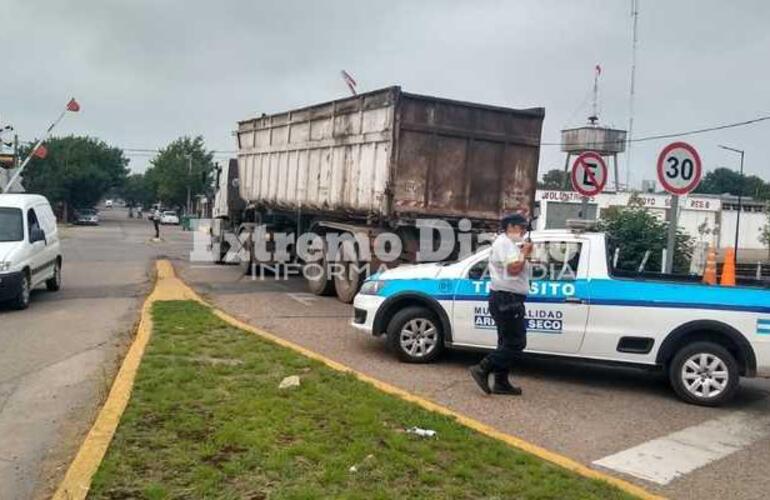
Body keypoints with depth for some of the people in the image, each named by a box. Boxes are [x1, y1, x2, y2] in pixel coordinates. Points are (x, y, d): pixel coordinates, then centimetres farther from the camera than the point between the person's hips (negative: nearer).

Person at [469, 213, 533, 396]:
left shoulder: (508, 244, 22)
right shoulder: (505, 243, -12)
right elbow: (513, 268, -24)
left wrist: (523, 253, 11)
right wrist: (525, 253, -9)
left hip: (506, 299, 11)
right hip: (507, 299, -11)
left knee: (508, 342, 12)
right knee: (516, 343, -9)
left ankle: (501, 382, 15)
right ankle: (482, 369, -7)